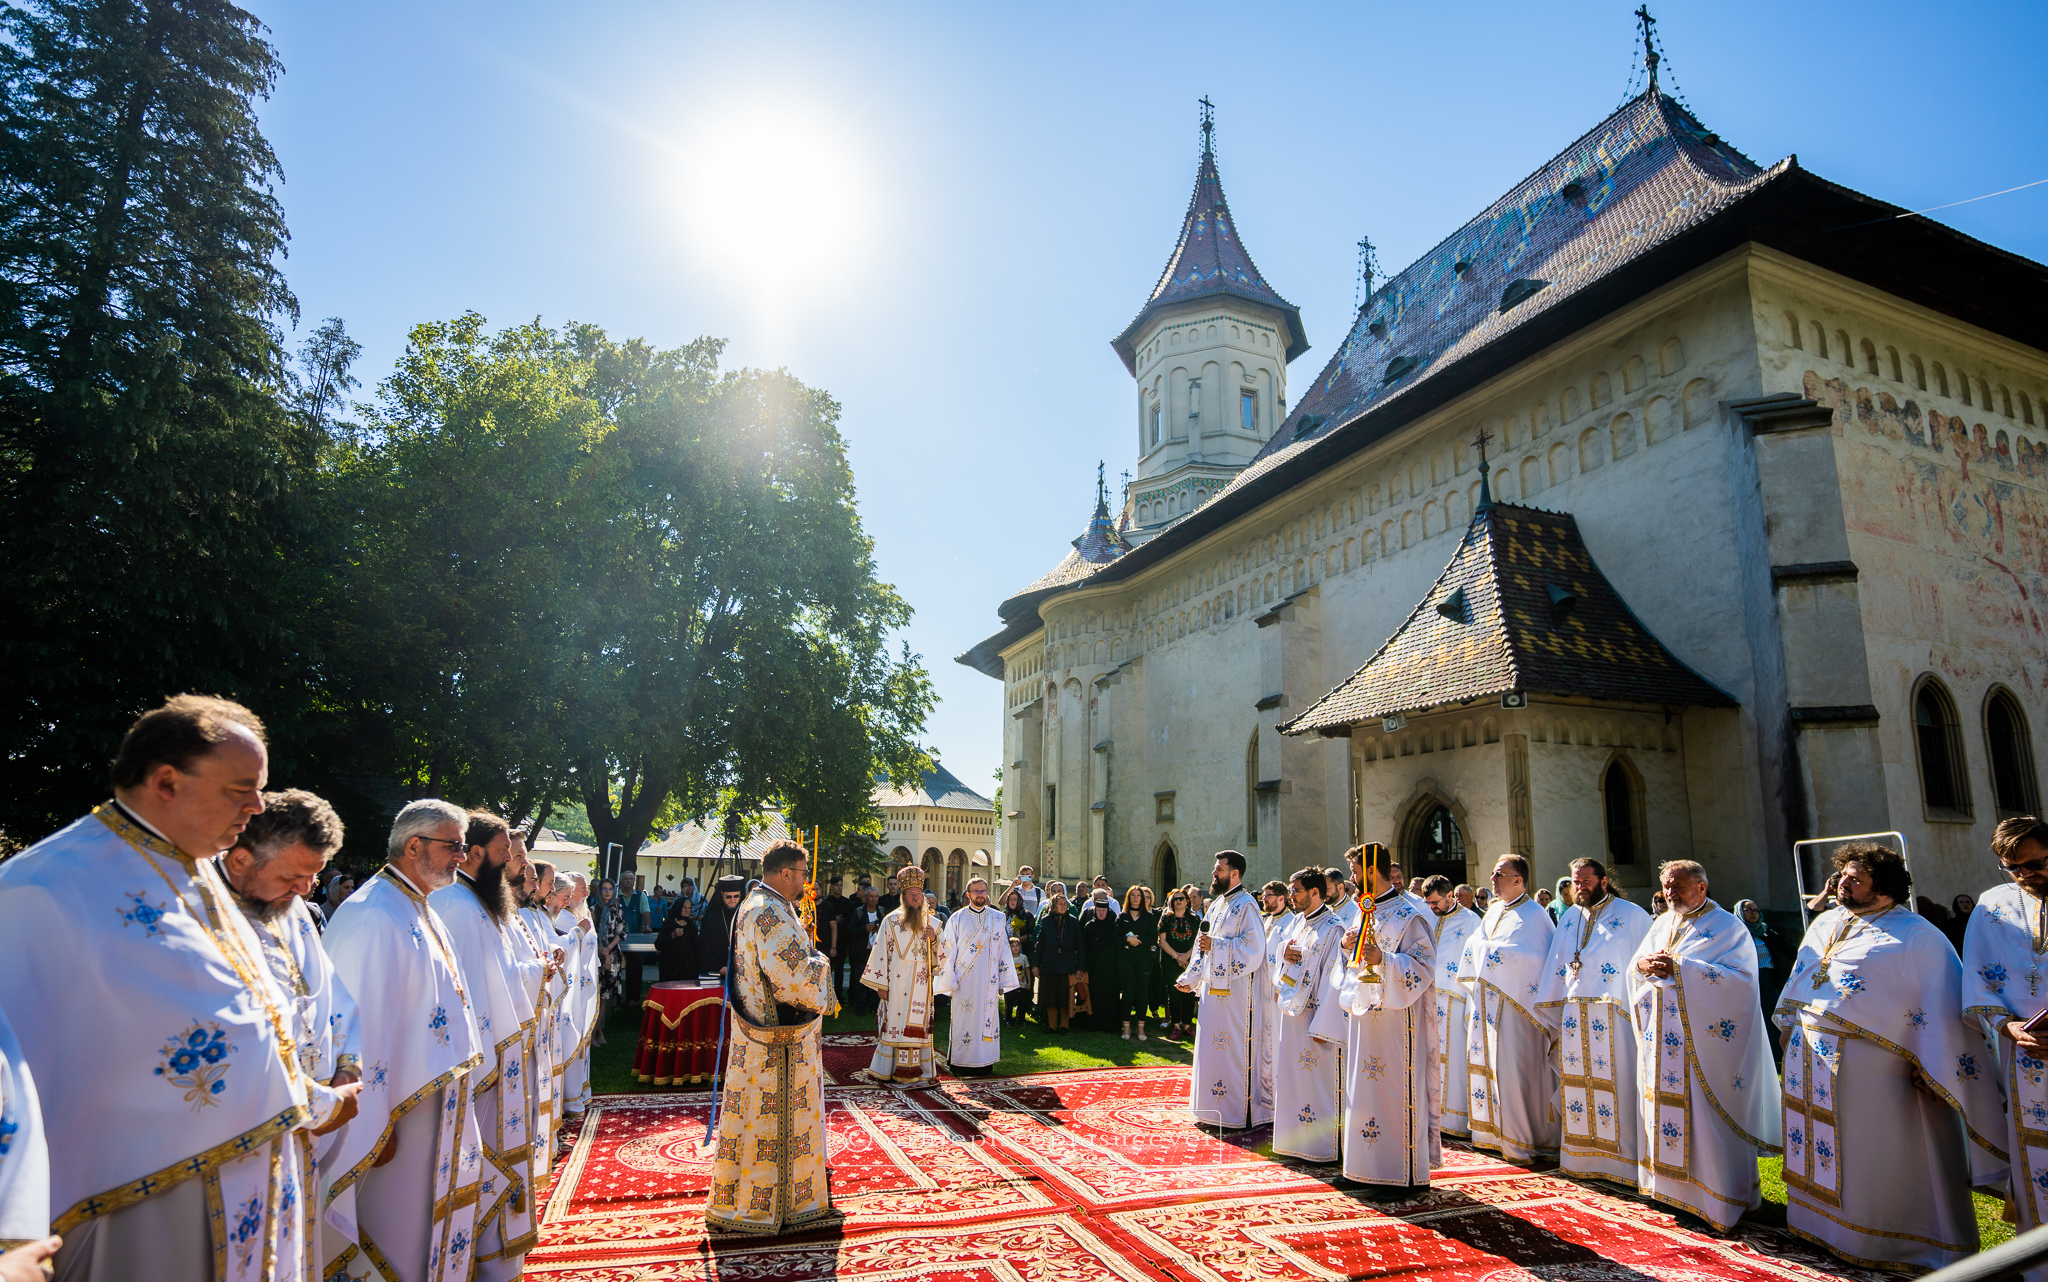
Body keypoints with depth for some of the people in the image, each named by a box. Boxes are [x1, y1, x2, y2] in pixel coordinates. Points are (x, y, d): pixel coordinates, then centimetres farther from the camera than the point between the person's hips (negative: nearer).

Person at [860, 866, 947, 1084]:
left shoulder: (932, 923, 8)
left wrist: (934, 940, -12)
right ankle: (892, 1071, 7)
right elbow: (881, 953, 0)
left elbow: (942, 956, 8)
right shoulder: (891, 921, 2)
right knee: (895, 1025, -2)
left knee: (919, 1027, 3)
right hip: (896, 986, -2)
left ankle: (918, 1071, 10)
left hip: (921, 986, 2)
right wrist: (881, 984, -5)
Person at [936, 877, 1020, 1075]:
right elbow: (949, 951, 3)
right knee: (964, 1019, -2)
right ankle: (962, 1064, 8)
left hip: (988, 981, 1)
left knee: (987, 1018, 2)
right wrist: (949, 981, -2)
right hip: (964, 981, -1)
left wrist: (1004, 981, 4)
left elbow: (1004, 950, 8)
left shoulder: (998, 919, 8)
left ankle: (984, 1063, 11)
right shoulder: (957, 919, 4)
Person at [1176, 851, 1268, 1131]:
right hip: (1214, 988, 9)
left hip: (1236, 991, -9)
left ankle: (1242, 1113, 9)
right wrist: (1191, 978, 14)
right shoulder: (1217, 905, 15)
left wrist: (1215, 945, -21)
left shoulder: (1245, 906, -13)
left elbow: (1254, 949, -21)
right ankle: (1216, 1110, 24)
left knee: (1235, 1049, -2)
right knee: (1215, 1048, 13)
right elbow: (1203, 946, 20)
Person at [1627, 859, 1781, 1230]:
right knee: (1664, 1102, 9)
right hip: (1663, 1038, 6)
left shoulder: (1728, 927, -4)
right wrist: (1644, 965, -10)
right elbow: (1633, 968, 14)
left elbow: (1740, 977, -17)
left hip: (1704, 1041, -6)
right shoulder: (1661, 924, 14)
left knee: (1704, 1113, -3)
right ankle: (1667, 1182, 21)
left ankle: (1722, 1194, 8)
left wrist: (1679, 968, -22)